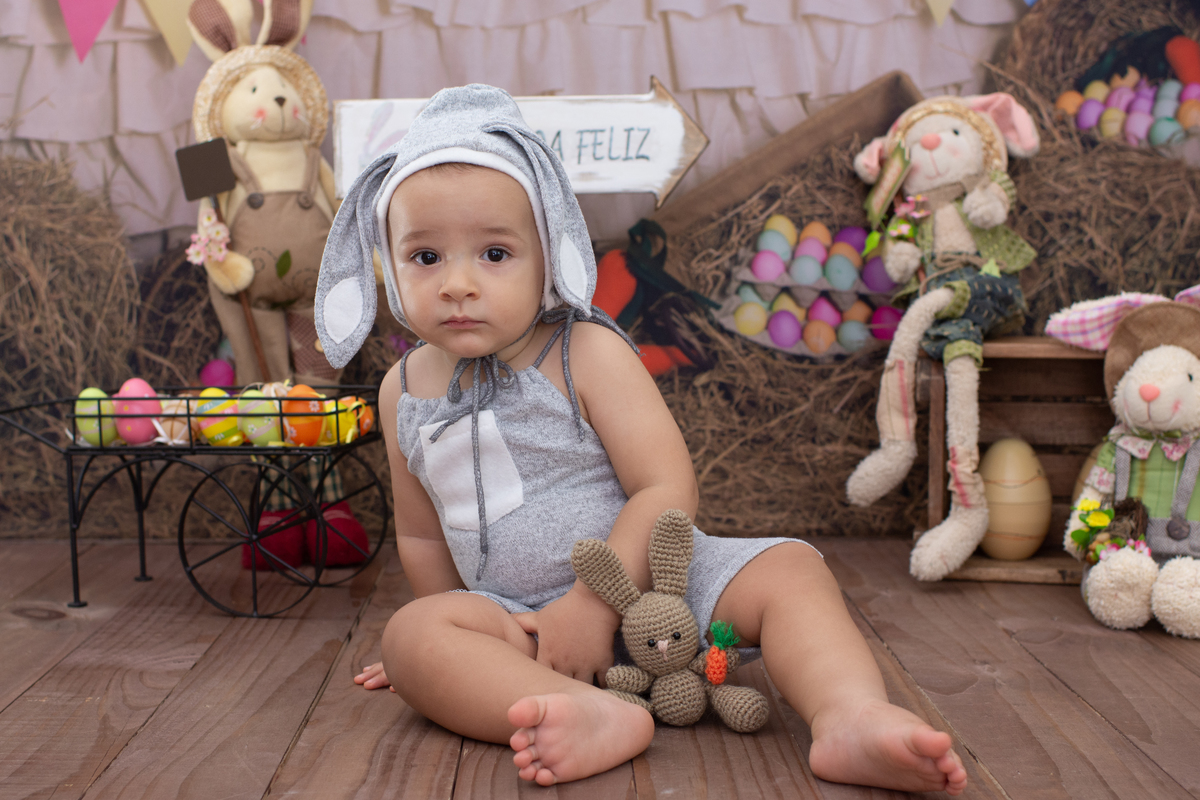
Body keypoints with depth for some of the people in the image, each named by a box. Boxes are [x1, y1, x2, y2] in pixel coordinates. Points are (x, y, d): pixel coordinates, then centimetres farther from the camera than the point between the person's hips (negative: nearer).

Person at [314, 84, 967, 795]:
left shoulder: (588, 353, -12)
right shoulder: (405, 391, 2)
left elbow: (668, 489, -18)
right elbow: (422, 534, 14)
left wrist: (593, 602, -25)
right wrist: (460, 641, 11)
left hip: (653, 577, -2)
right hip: (514, 616, 3)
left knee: (790, 568, -22)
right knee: (411, 635, -26)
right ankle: (597, 715, -43)